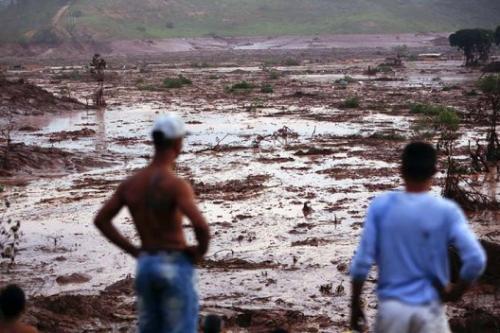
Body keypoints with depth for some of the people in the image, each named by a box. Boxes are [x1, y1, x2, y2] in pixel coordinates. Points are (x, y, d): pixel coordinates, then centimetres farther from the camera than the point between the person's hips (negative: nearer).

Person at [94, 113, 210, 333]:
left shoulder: (131, 183, 4)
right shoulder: (177, 185, -18)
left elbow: (101, 220, 9)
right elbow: (200, 225, -31)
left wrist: (133, 251, 10)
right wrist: (201, 251, -10)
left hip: (145, 265, 7)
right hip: (175, 267, -7)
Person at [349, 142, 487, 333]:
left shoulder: (381, 206, -5)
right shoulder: (447, 211, -7)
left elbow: (362, 260, -6)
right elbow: (476, 259, -15)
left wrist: (355, 305, 5)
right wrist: (456, 292, 2)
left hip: (391, 307, 1)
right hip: (429, 310, -1)